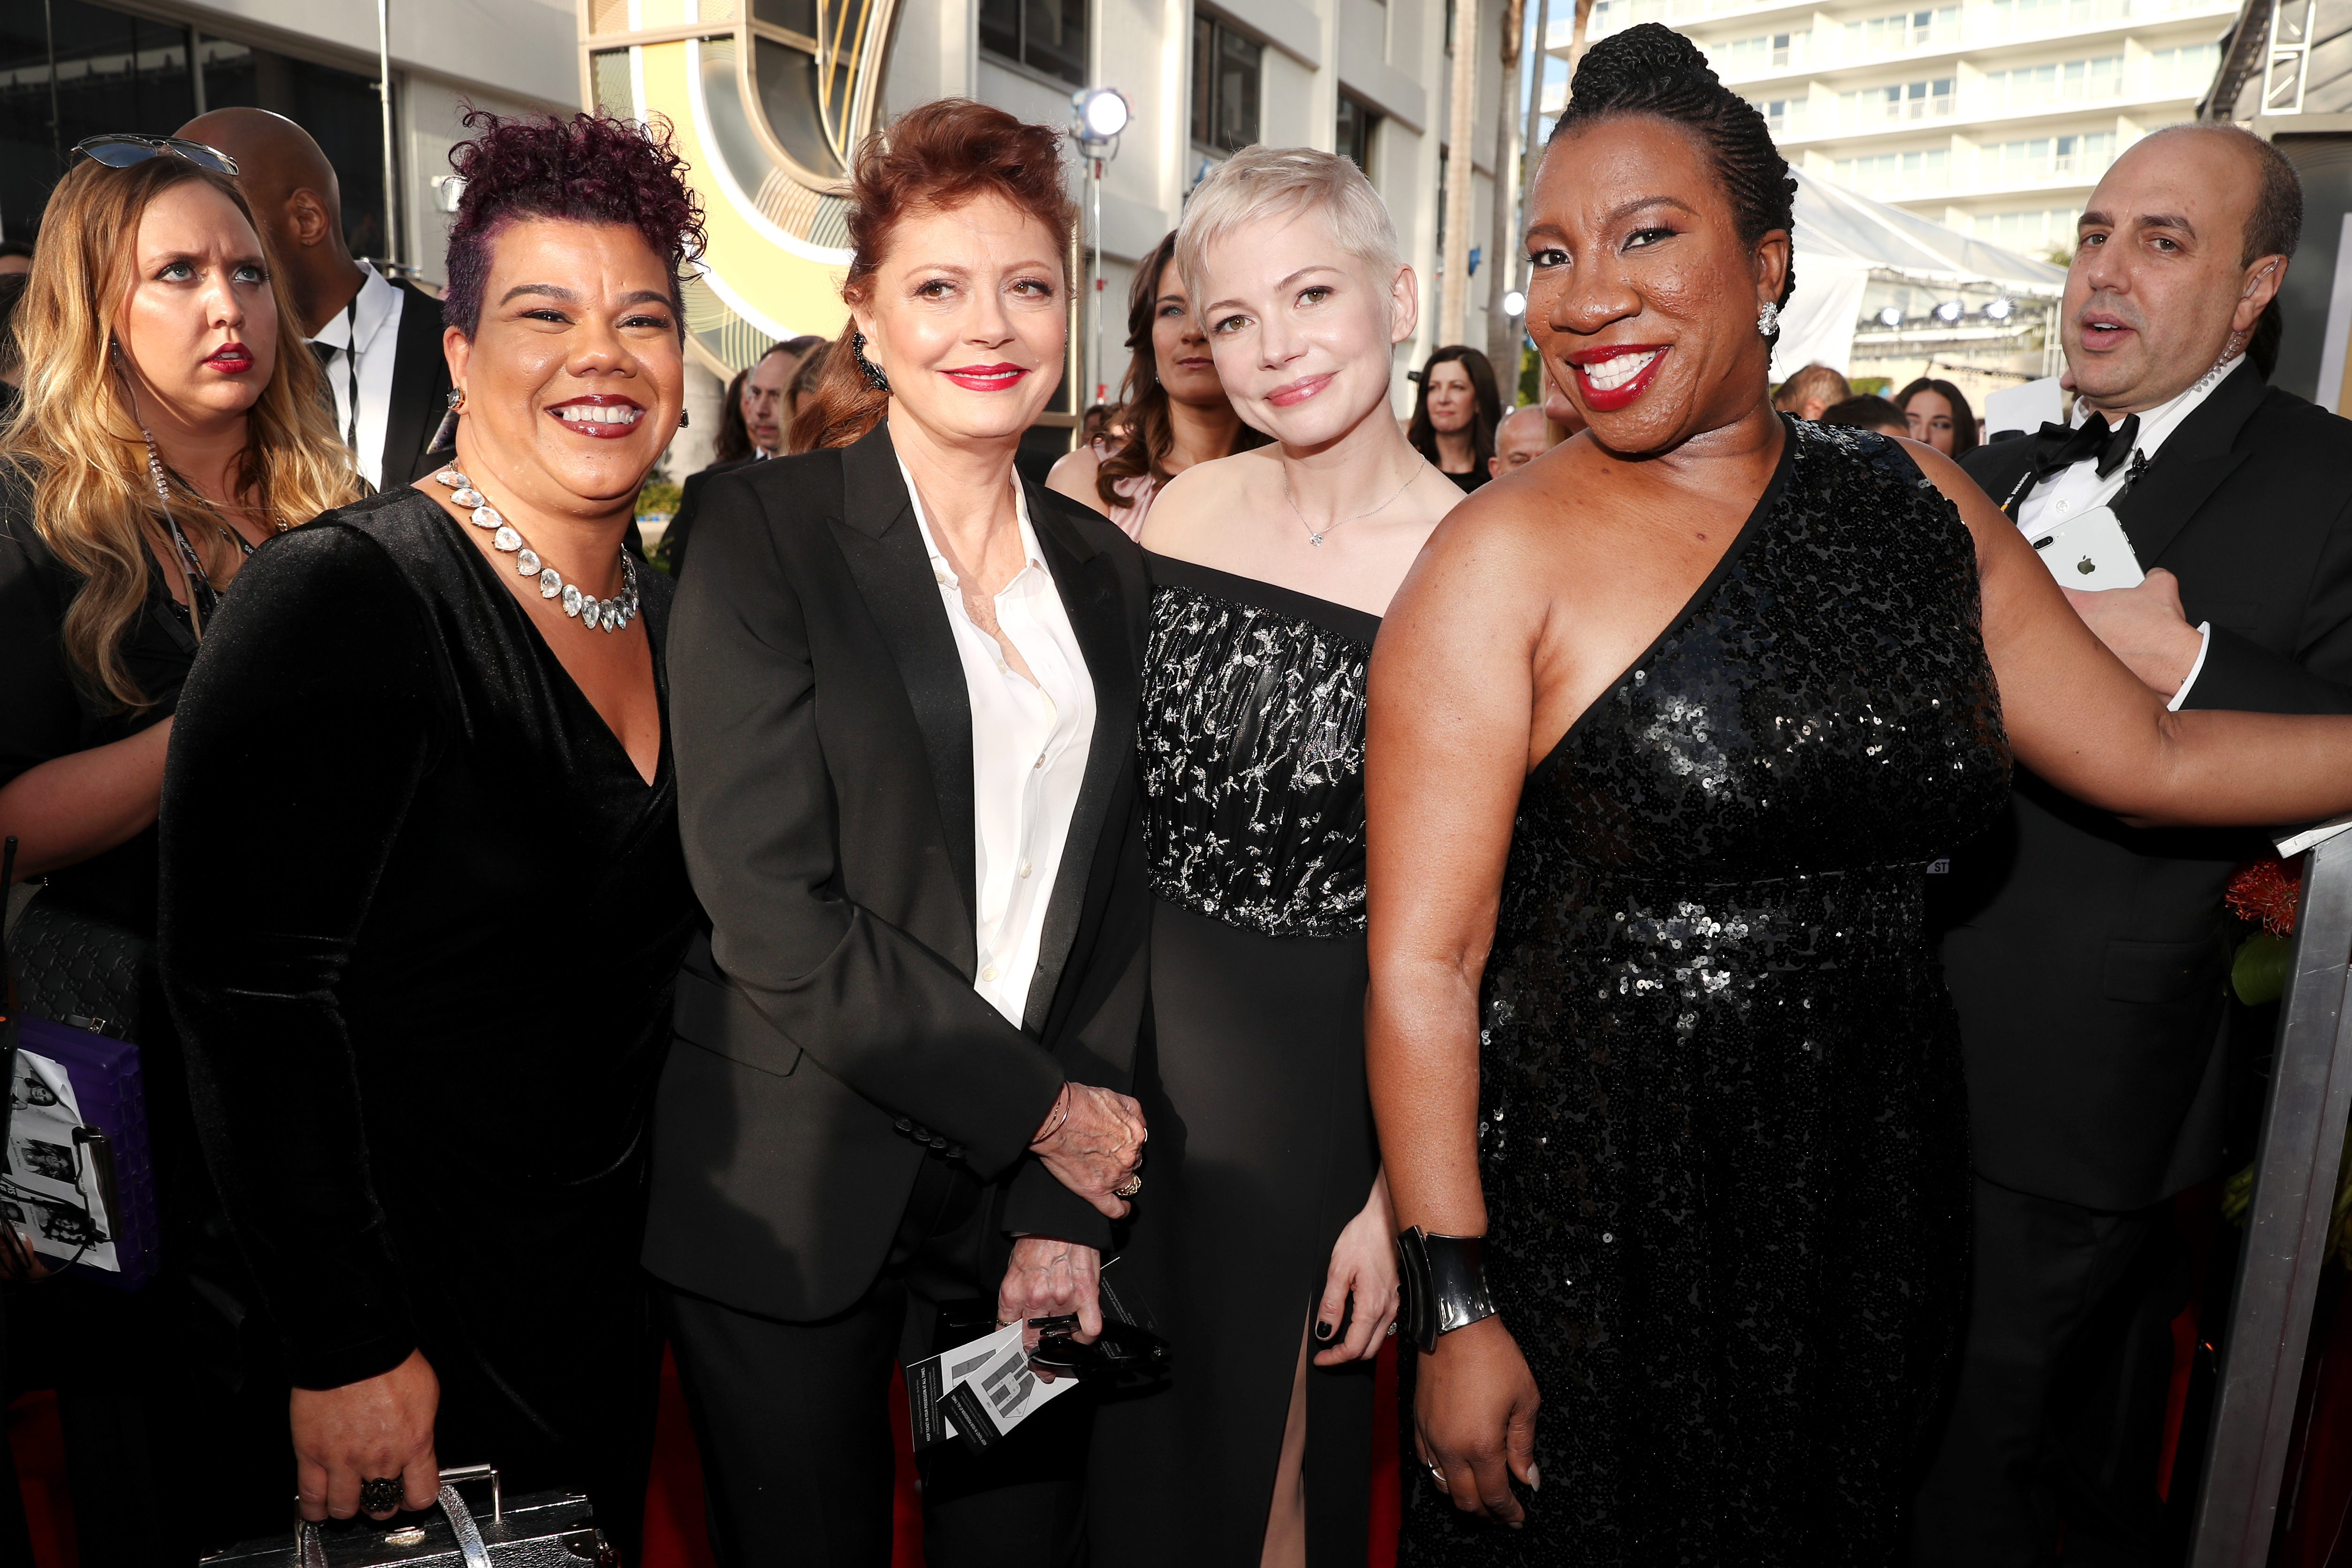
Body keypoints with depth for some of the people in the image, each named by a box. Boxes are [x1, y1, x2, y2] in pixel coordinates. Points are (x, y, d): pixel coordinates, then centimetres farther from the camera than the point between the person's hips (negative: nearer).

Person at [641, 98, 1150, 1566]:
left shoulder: (1108, 570, 6)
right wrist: (1039, 1109, -12)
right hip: (792, 1200, -3)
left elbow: (1113, 907, 4)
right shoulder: (764, 531, -7)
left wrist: (1068, 1208, -3)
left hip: (1029, 1199, 4)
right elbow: (768, 903, -15)